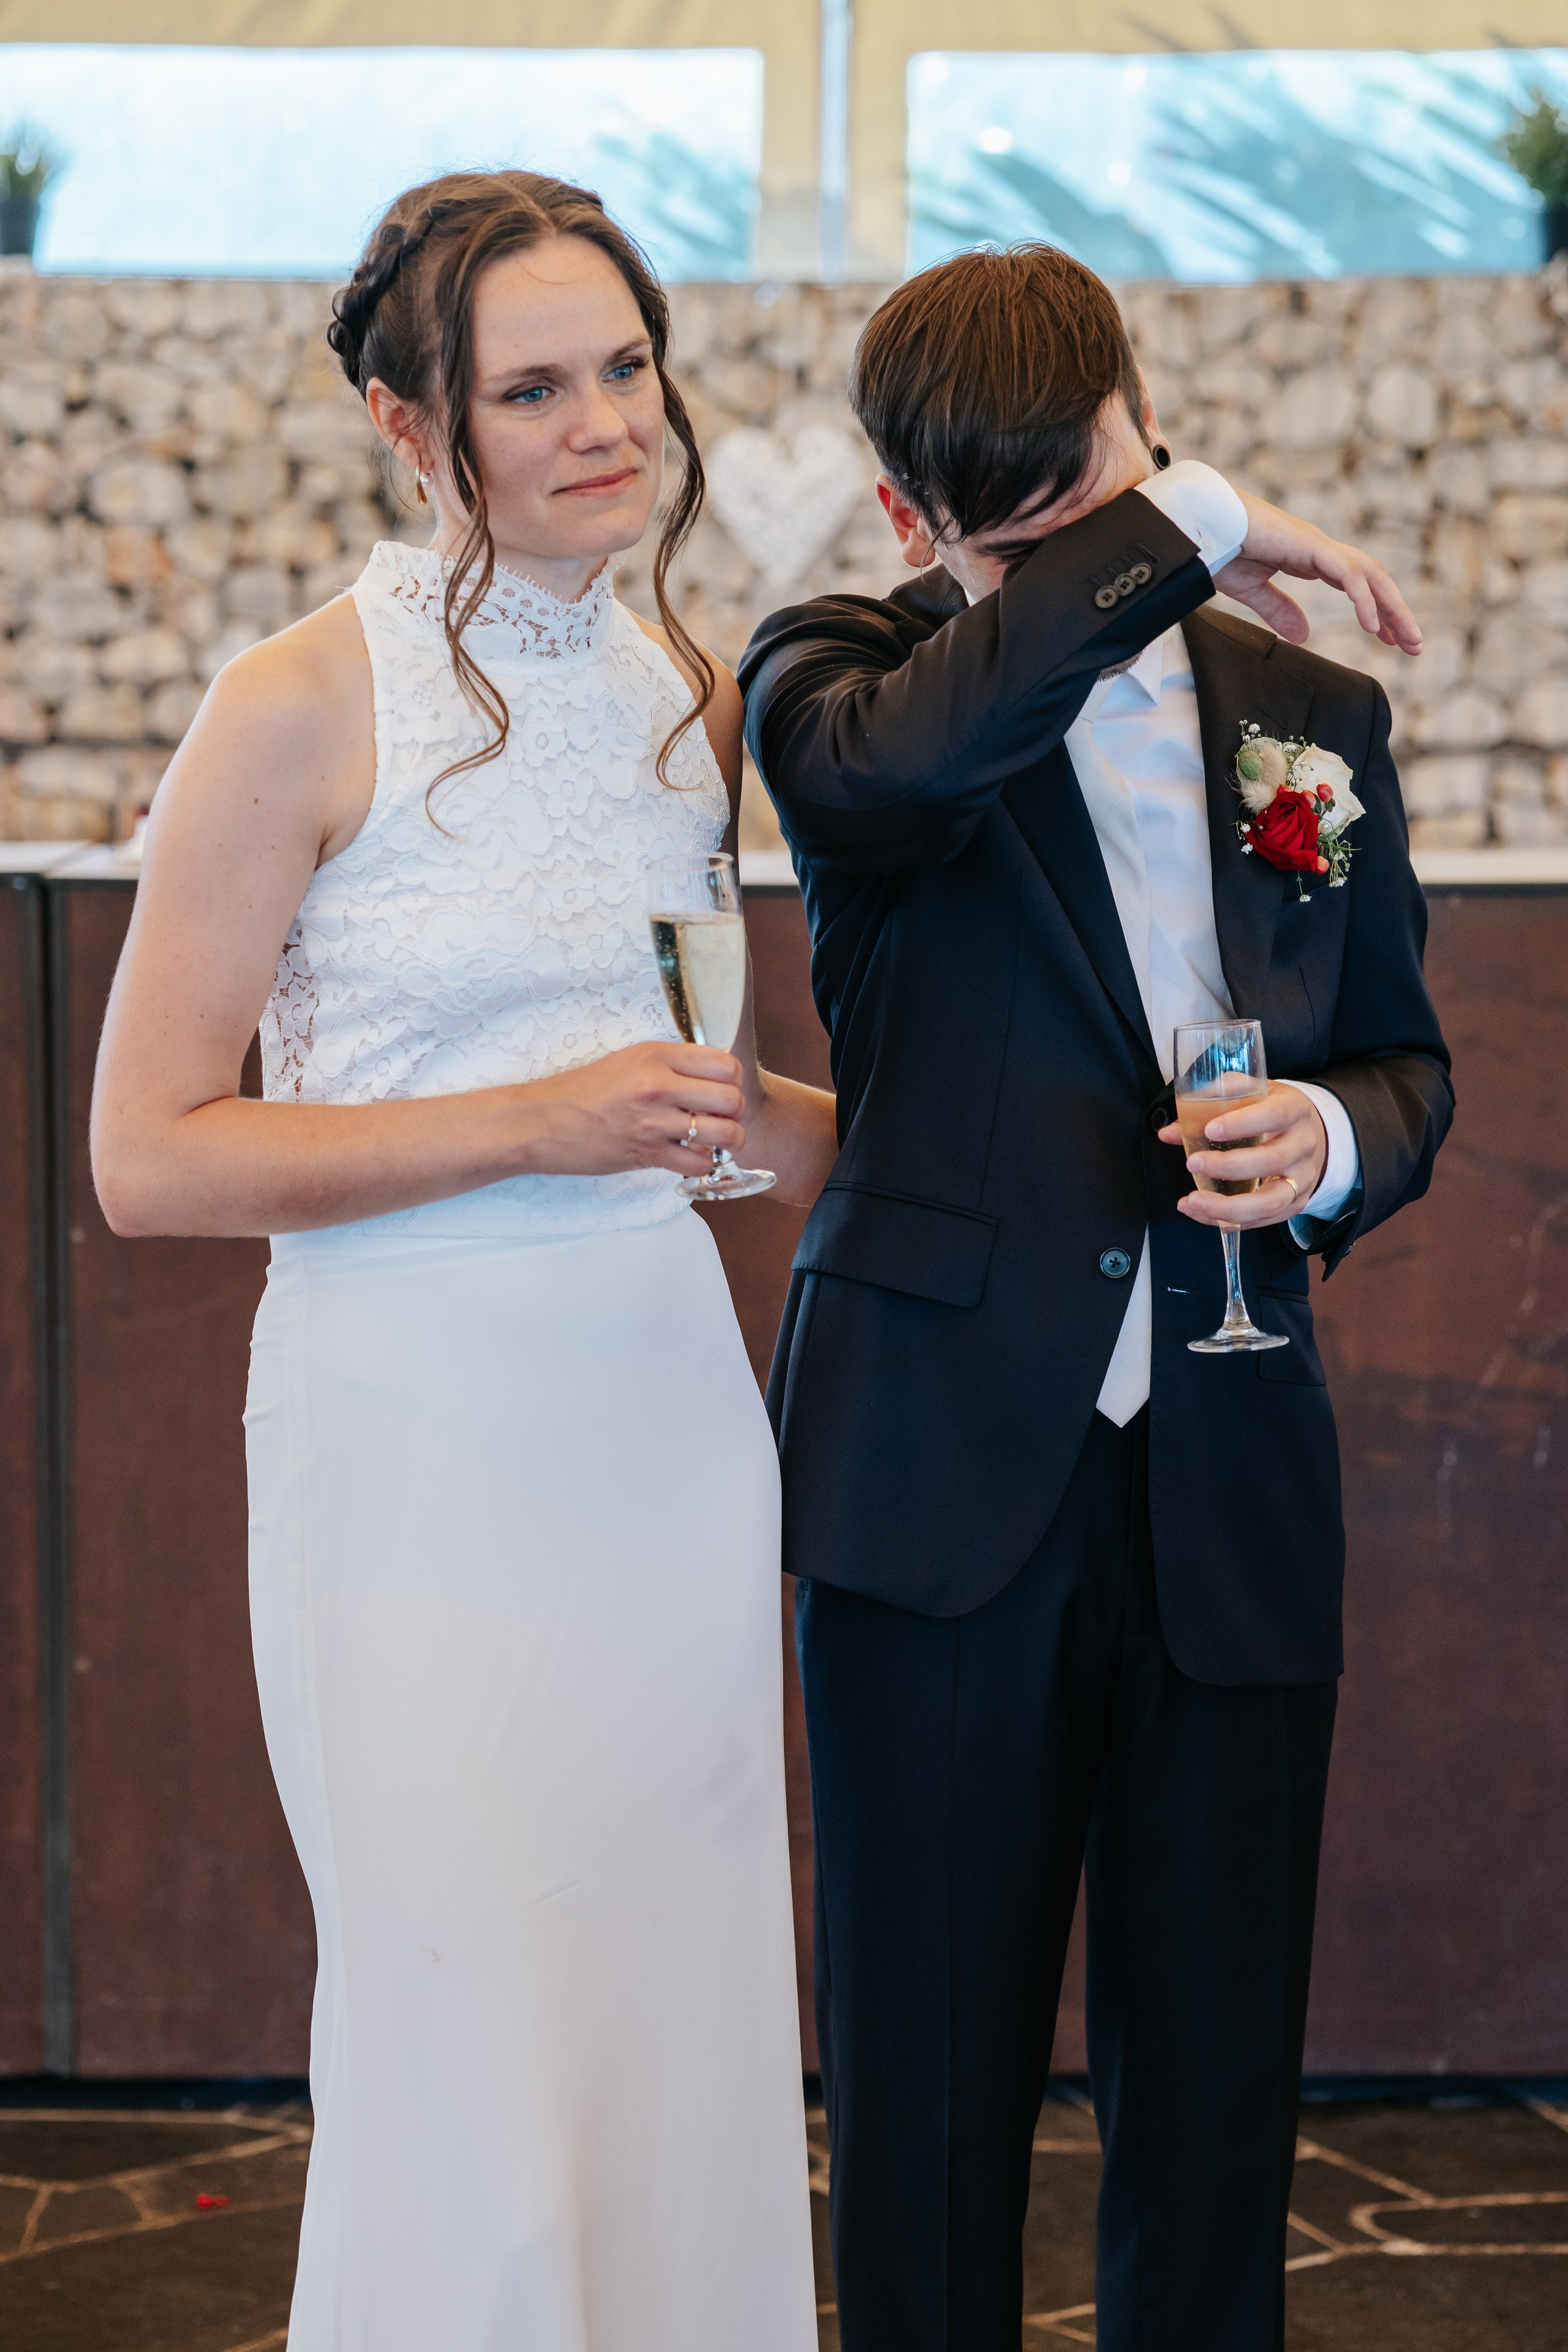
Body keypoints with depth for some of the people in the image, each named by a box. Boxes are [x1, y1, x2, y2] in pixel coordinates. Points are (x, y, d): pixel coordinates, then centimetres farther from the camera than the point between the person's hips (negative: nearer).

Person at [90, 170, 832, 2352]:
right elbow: (151, 1156, -12)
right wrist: (539, 1122, -16)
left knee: (684, 2032, 10)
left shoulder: (692, 692, 8)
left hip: (665, 1408, 6)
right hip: (421, 1433, -6)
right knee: (475, 2068, -3)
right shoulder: (304, 706, -11)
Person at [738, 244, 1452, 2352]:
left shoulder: (1314, 713, 10)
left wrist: (1336, 1138, -7)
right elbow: (903, 751, -27)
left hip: (1233, 1481, 3)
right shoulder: (846, 678, -1)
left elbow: (1403, 1060, 17)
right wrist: (1192, 531, -16)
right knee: (932, 2076, 6)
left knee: (1219, 2076, 9)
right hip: (948, 1460, -3)